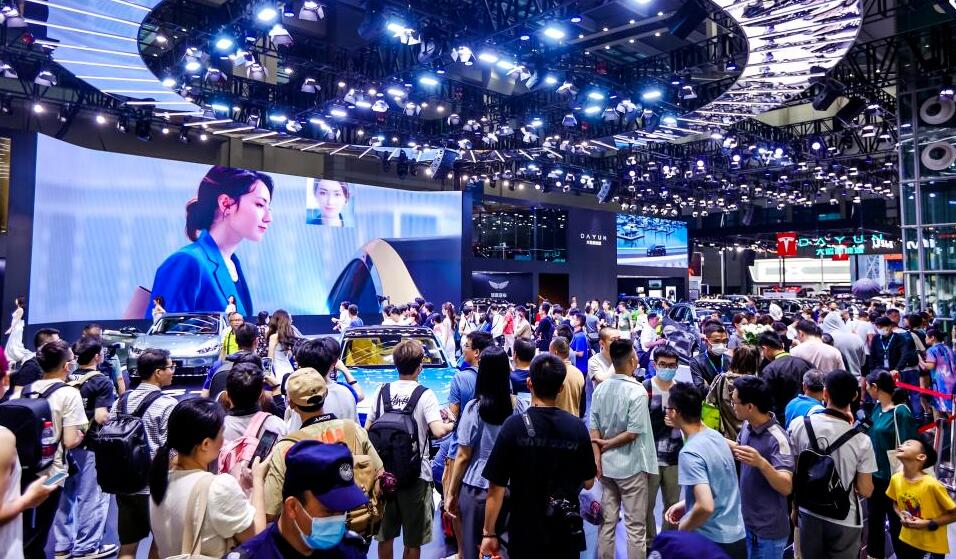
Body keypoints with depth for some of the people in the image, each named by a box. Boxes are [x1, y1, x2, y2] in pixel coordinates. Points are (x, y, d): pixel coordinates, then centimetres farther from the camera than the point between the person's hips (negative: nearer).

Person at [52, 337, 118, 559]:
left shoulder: (67, 380, 4)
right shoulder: (102, 381, -14)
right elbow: (101, 418, -20)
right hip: (91, 445, -6)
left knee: (65, 494, 16)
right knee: (91, 497, 5)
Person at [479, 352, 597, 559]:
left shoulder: (514, 426, -17)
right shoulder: (577, 427, -9)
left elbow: (497, 487, -15)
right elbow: (588, 483, 0)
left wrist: (489, 533, -3)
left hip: (525, 534, -2)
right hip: (567, 534, 2)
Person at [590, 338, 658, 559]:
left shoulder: (600, 389, 0)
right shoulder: (637, 391, -16)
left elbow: (594, 429, -1)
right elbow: (632, 433, -19)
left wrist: (597, 458, 0)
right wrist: (607, 445, -7)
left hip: (606, 464, 5)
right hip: (631, 466, -5)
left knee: (607, 522, 15)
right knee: (635, 526, 8)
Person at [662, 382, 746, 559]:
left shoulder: (690, 453, -23)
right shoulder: (716, 436, 1)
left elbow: (706, 506, -29)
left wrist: (682, 529, -12)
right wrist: (686, 504, 12)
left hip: (714, 543, -7)